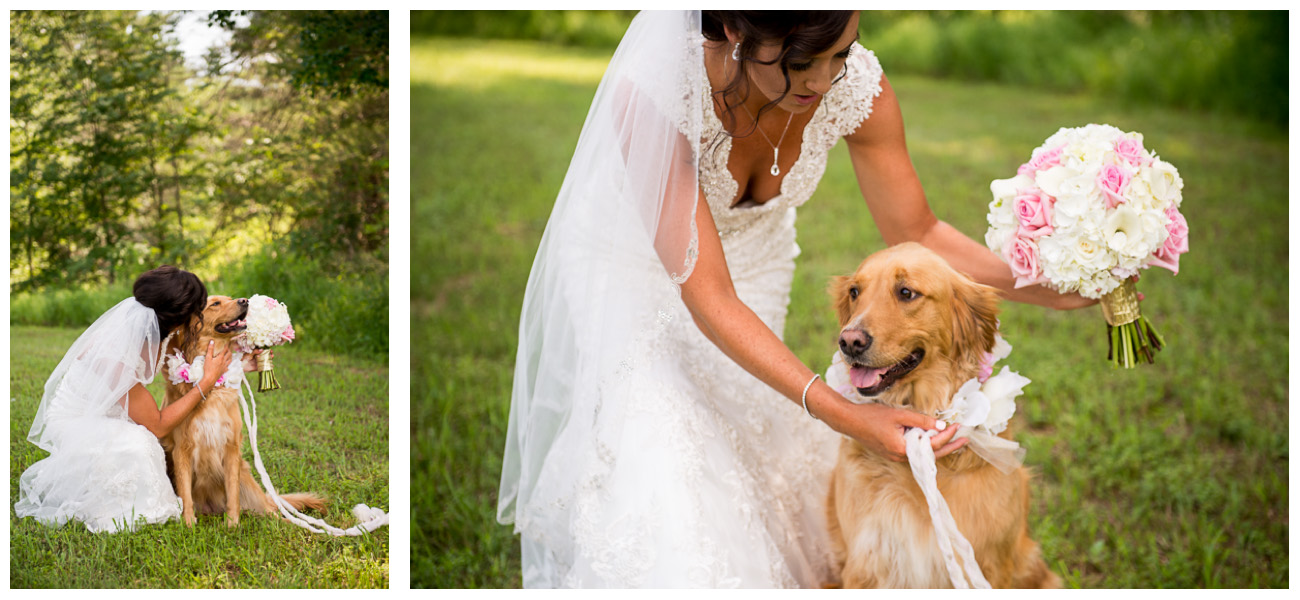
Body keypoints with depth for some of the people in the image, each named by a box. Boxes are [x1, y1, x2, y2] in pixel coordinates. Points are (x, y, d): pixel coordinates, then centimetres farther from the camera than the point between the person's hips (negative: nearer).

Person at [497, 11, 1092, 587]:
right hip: (630, 282, -3)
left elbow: (917, 234, -11)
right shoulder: (653, 93, -38)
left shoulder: (855, 85, -26)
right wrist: (840, 413, -43)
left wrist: (1053, 288, -24)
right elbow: (709, 301, -37)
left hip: (752, 269, 4)